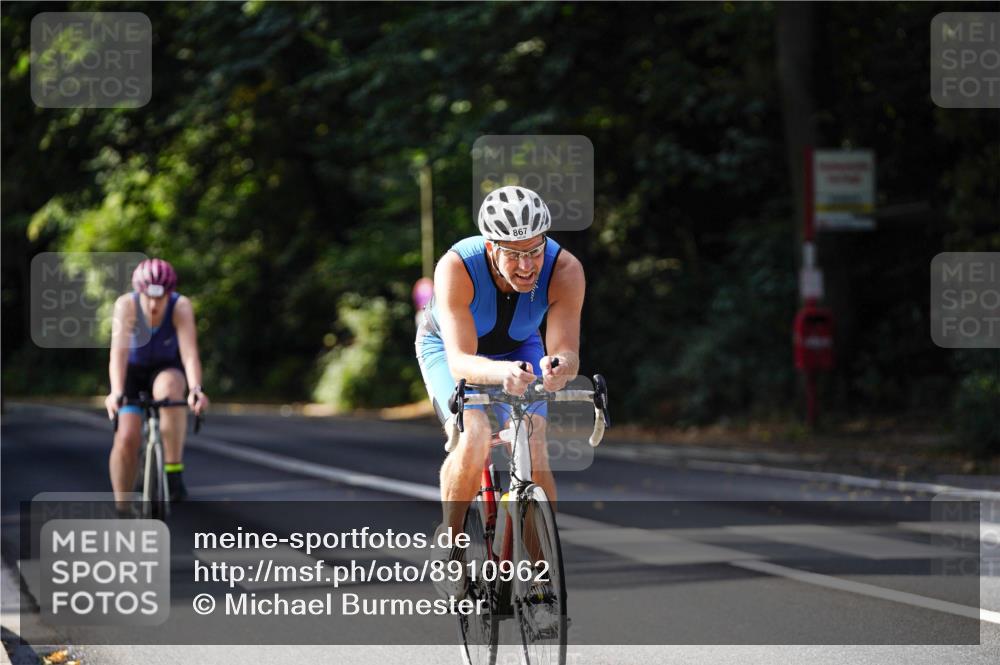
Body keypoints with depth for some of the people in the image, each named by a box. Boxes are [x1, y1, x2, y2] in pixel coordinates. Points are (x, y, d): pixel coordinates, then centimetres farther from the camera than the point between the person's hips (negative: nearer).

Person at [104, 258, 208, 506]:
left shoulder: (181, 307, -27)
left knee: (168, 387, -36)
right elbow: (119, 351, -40)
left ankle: (173, 470, -28)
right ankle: (122, 508, 2)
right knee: (126, 438, -16)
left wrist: (195, 389, -54)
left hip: (167, 369, 0)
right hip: (134, 371, 1)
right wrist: (116, 392, -54)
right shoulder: (126, 306, -28)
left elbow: (189, 352, -37)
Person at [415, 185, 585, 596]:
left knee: (534, 451, -15)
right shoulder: (456, 268, -39)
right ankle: (450, 542, -4)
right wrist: (501, 373, -65)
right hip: (449, 347, -2)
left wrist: (559, 367, -61)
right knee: (475, 438, -27)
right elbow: (460, 361, -44)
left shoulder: (565, 270, -33)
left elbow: (567, 351, -36)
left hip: (518, 348, 2)